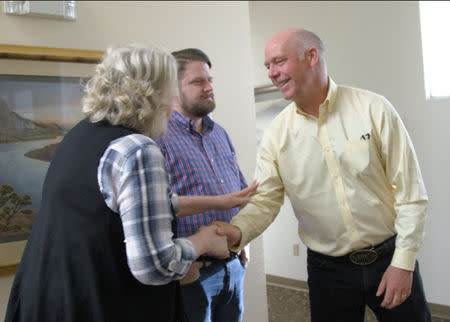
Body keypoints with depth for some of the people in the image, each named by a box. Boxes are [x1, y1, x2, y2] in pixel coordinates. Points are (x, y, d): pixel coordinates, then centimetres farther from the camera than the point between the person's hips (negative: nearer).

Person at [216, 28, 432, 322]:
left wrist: (403, 262, -10)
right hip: (327, 269, 1)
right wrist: (238, 231, -26)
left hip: (390, 258, -1)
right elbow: (265, 200, -5)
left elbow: (410, 191, -7)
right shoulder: (277, 134, -3)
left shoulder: (373, 109, -9)